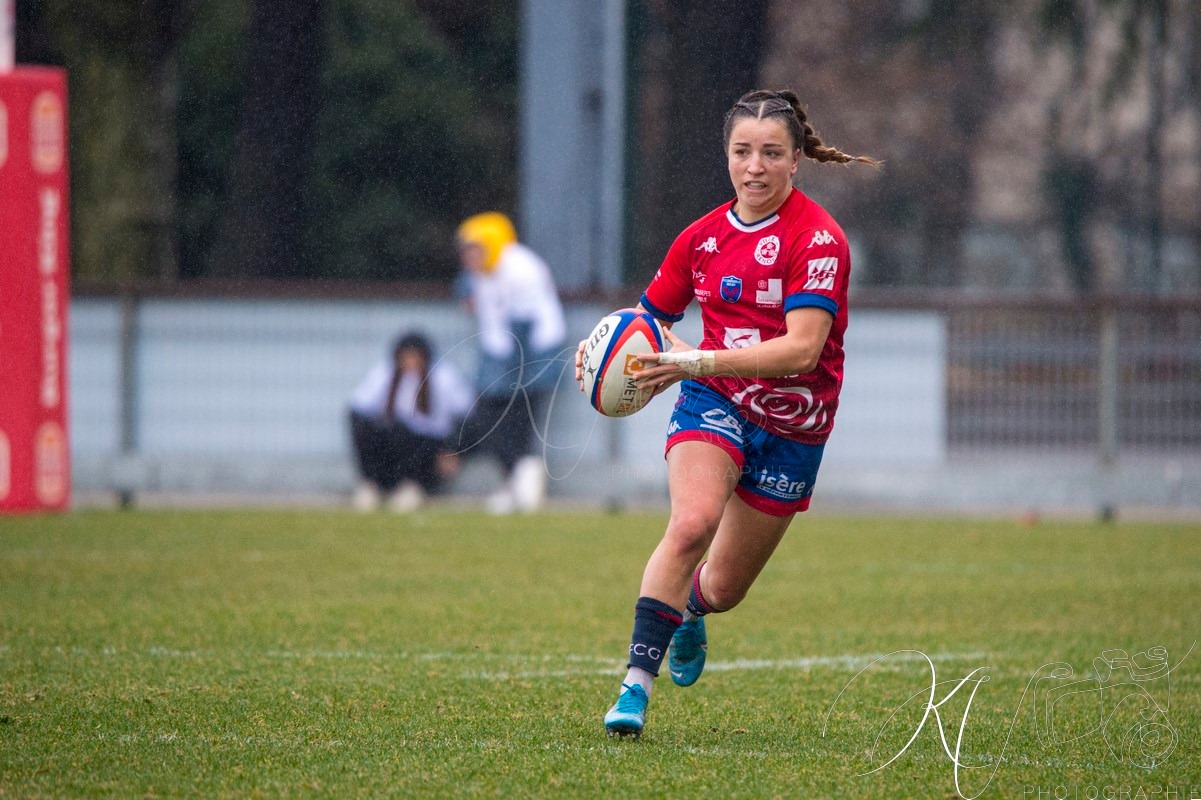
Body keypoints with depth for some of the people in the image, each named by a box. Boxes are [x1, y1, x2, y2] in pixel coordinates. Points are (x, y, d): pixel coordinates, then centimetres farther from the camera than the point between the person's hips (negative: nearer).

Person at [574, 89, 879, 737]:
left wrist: (699, 361, -36)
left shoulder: (819, 239, -16)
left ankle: (690, 612, 49)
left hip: (792, 428, -1)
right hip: (714, 405, 1)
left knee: (722, 589, 10)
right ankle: (637, 682, -29)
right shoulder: (703, 237, -1)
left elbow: (802, 348, -27)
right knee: (692, 523, -30)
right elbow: (649, 315, 14)